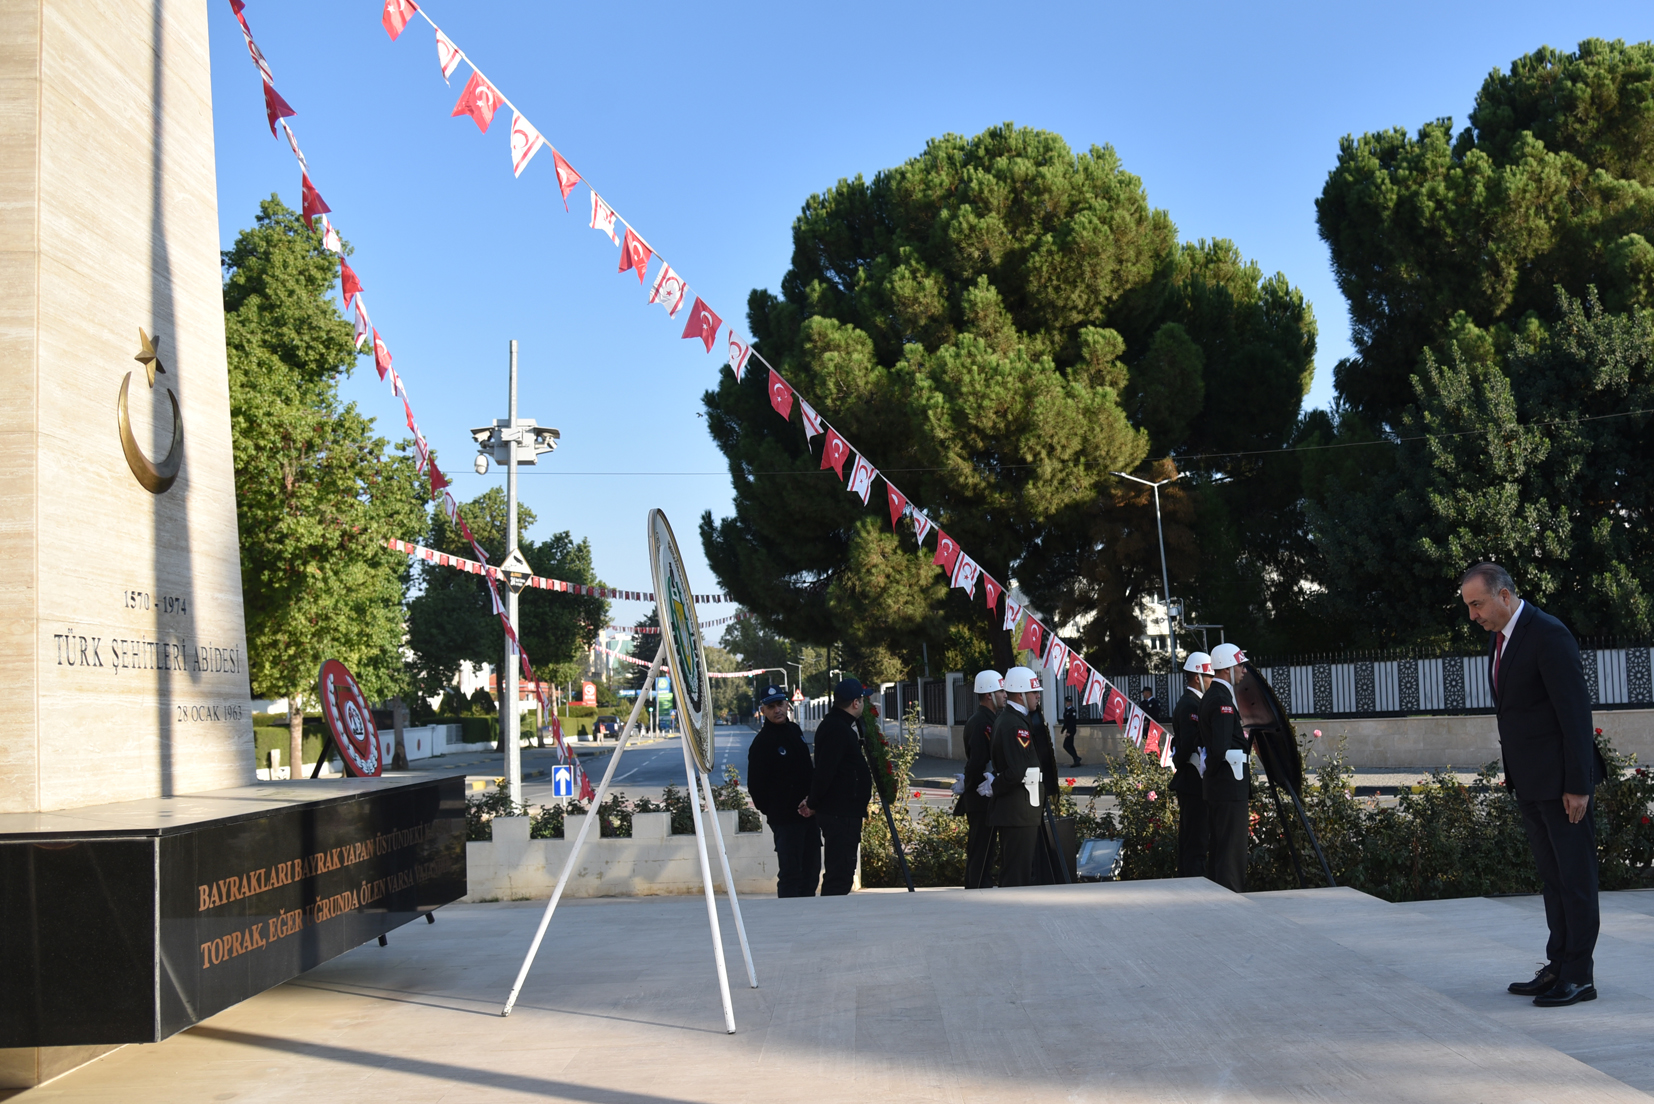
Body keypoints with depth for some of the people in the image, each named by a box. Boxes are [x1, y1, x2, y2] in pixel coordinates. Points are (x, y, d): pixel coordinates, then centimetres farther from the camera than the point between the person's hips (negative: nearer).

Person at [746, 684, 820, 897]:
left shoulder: (795, 731, 12)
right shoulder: (762, 742, -11)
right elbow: (756, 786, -10)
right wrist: (772, 812, -8)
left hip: (808, 814, 8)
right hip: (786, 819, -8)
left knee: (811, 871, 13)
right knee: (790, 874, -7)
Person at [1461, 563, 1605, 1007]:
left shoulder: (1548, 635, -17)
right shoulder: (1500, 639, 12)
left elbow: (1575, 710, -19)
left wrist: (1577, 785, -19)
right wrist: (1513, 772, 14)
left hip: (1561, 779, -9)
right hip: (1530, 782, 9)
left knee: (1575, 875, -1)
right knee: (1552, 876, 13)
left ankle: (1579, 975, 5)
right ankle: (1558, 967, 19)